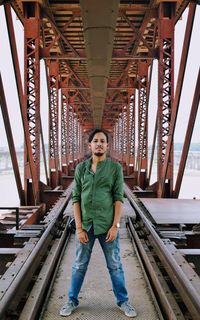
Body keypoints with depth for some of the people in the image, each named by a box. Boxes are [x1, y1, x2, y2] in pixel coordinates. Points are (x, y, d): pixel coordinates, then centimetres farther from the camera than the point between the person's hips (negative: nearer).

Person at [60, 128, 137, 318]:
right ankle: (72, 301, 31)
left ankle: (123, 301, 29)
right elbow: (76, 198, 0)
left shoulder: (115, 167, -2)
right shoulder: (81, 168, 2)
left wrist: (115, 226, -10)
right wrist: (79, 228, -6)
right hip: (86, 225, 1)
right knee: (79, 265, 13)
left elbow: (118, 198, -4)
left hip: (107, 225, -1)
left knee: (115, 265, 11)